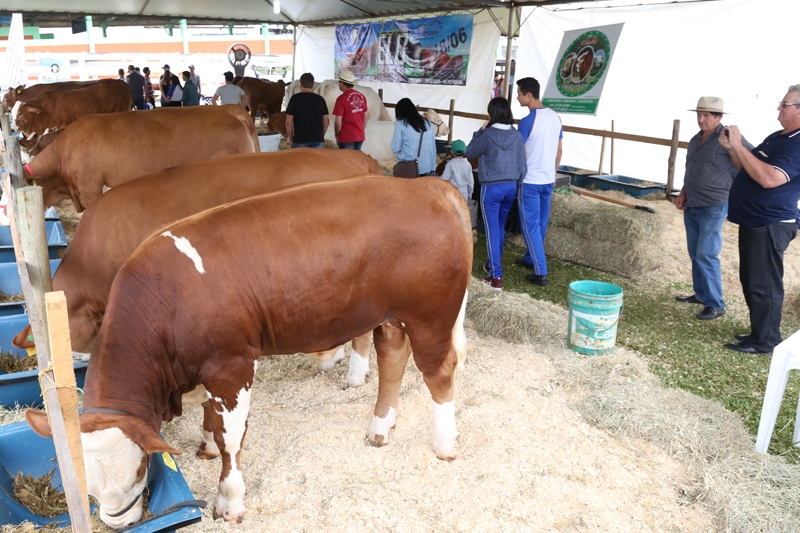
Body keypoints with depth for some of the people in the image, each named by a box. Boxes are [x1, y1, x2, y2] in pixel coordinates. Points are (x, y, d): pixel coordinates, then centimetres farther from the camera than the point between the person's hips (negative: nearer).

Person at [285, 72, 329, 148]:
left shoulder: (295, 99, -3)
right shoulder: (320, 99, 3)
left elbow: (289, 122, -3)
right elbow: (326, 121, 7)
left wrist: (290, 139, 7)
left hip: (300, 141, -2)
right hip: (318, 141, 2)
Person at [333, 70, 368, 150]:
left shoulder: (341, 99, -14)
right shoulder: (362, 96, 4)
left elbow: (338, 122, -15)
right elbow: (365, 117, 11)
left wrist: (337, 136, 0)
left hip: (346, 138, -6)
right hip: (360, 136, 6)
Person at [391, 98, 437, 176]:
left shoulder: (400, 124, -4)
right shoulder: (428, 123, 8)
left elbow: (395, 149, -4)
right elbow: (433, 149, 9)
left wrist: (394, 138, 14)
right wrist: (432, 170, 13)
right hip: (426, 169, 4)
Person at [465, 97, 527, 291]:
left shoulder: (488, 134, -13)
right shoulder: (517, 135, 1)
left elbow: (470, 153, 2)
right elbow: (522, 164, 5)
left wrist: (480, 131, 8)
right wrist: (517, 184, 16)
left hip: (492, 187, -6)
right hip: (511, 186, 6)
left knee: (492, 231, -2)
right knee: (500, 227, 21)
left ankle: (496, 276, -4)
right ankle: (493, 265, 38)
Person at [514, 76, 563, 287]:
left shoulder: (527, 121, -18)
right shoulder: (555, 117, 5)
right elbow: (559, 151, 13)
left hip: (530, 181, -7)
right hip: (548, 180, 7)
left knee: (530, 225, -1)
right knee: (541, 223, 18)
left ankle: (540, 272, -3)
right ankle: (530, 258, 34)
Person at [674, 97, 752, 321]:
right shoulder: (695, 140, 12)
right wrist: (683, 194, 9)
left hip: (713, 208, -8)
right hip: (691, 207, 8)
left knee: (706, 255, -8)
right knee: (695, 254, 14)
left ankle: (715, 304, 1)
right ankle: (701, 294, 28)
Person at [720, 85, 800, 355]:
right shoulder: (777, 137, 14)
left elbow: (769, 178, -30)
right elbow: (748, 167, 22)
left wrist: (739, 145, -26)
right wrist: (731, 148, 3)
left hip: (770, 226, -10)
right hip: (753, 222, 10)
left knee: (764, 285, -3)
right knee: (751, 281, 17)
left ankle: (765, 341, 8)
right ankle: (759, 332, 29)